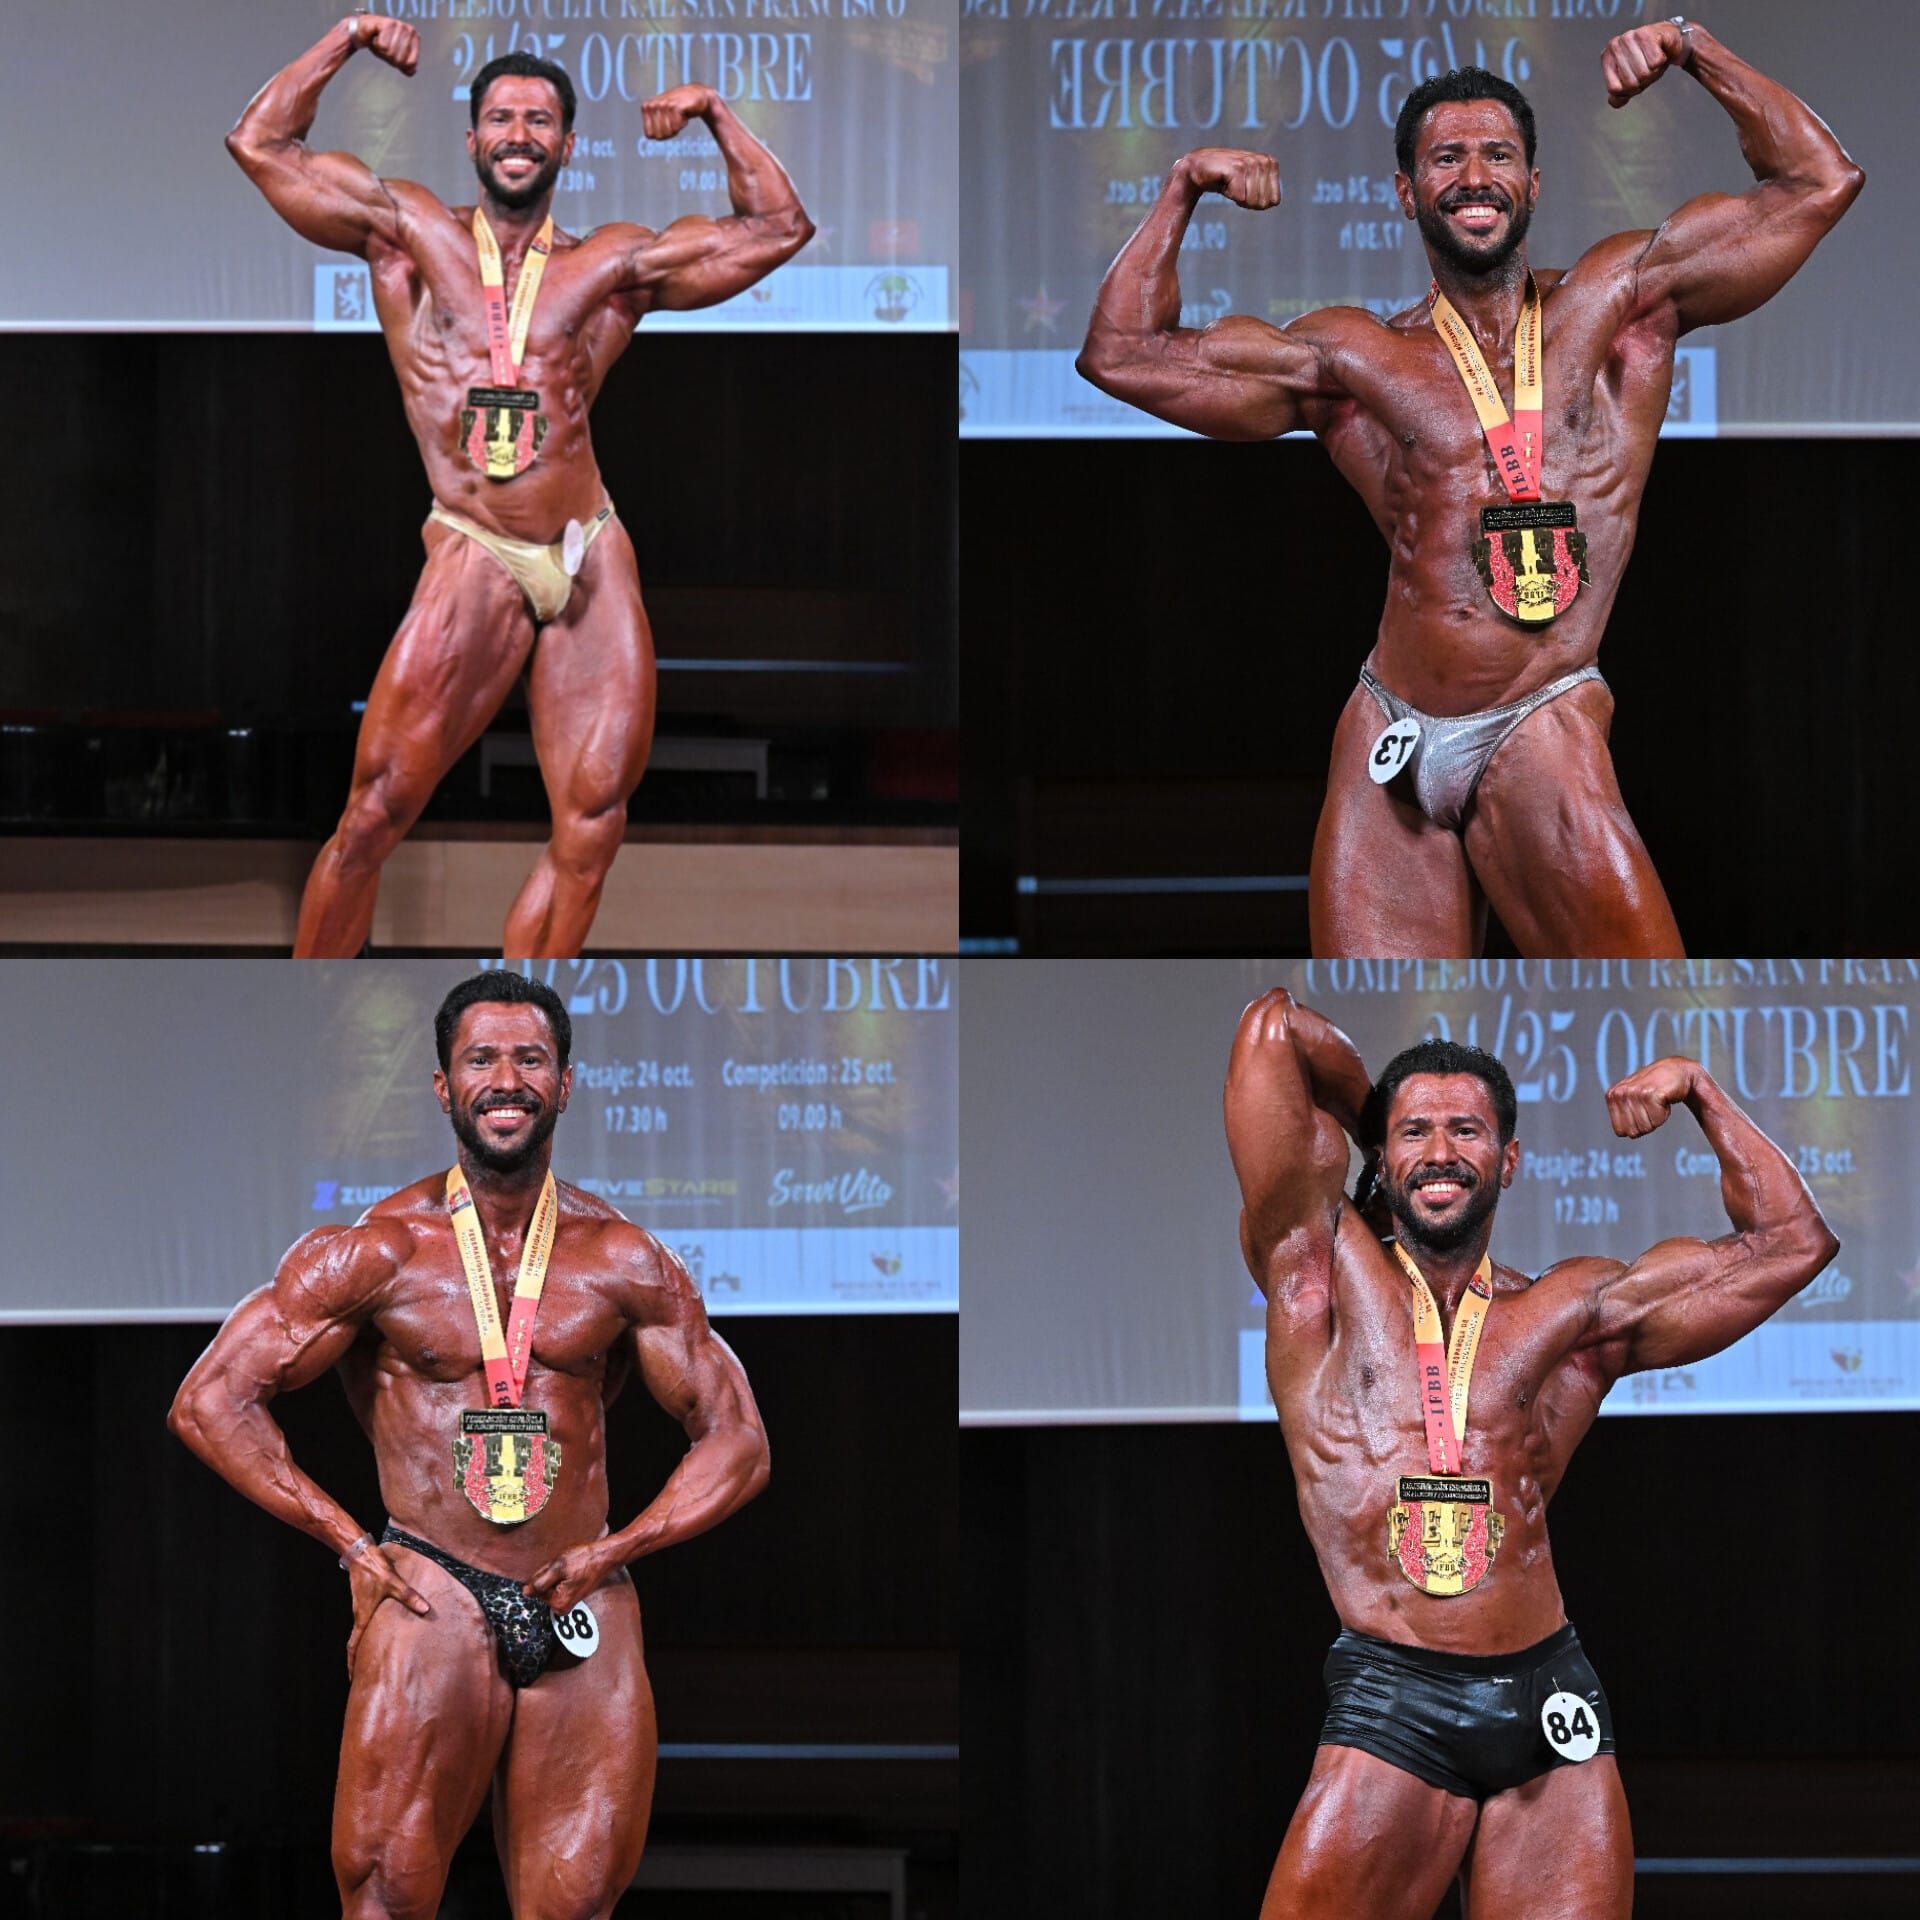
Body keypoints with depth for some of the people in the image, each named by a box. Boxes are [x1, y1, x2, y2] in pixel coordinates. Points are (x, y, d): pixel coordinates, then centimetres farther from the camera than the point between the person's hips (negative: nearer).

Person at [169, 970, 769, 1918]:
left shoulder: (625, 1263, 9)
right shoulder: (376, 1252, 3)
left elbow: (736, 1441, 14)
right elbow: (210, 1402, 3)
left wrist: (613, 1550, 1)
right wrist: (352, 1543, -2)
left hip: (584, 1621, 3)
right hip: (433, 1597, -3)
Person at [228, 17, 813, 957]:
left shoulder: (612, 264, 14)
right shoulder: (410, 232, 10)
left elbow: (780, 227, 17)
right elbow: (261, 145, 9)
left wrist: (714, 114, 13)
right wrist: (348, 38, 8)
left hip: (595, 559, 3)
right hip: (475, 560, -3)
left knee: (592, 828, 0)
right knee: (375, 813, -10)